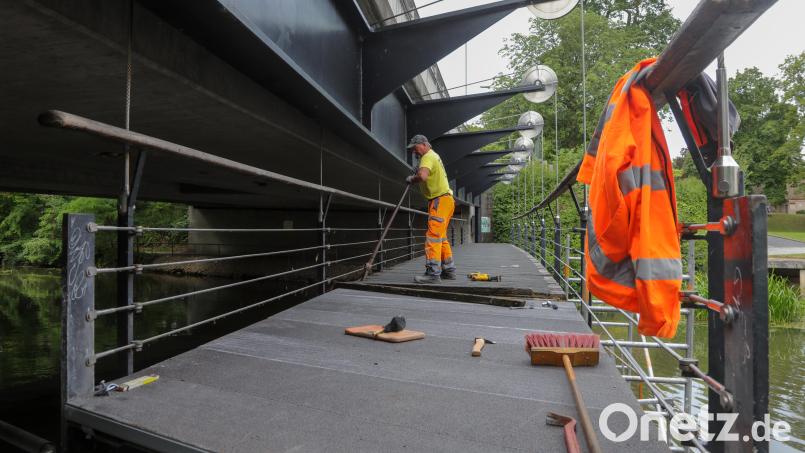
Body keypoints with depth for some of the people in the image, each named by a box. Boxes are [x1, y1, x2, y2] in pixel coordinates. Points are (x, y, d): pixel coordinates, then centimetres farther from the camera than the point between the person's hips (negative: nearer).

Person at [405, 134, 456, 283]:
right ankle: (449, 270, 20)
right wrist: (419, 171, 12)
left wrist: (411, 179, -13)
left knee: (433, 237, -14)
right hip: (445, 200, 11)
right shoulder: (434, 155, 22)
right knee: (441, 237, 14)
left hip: (440, 201, -11)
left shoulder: (428, 157, -12)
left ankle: (433, 273, -17)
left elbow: (422, 176, -30)